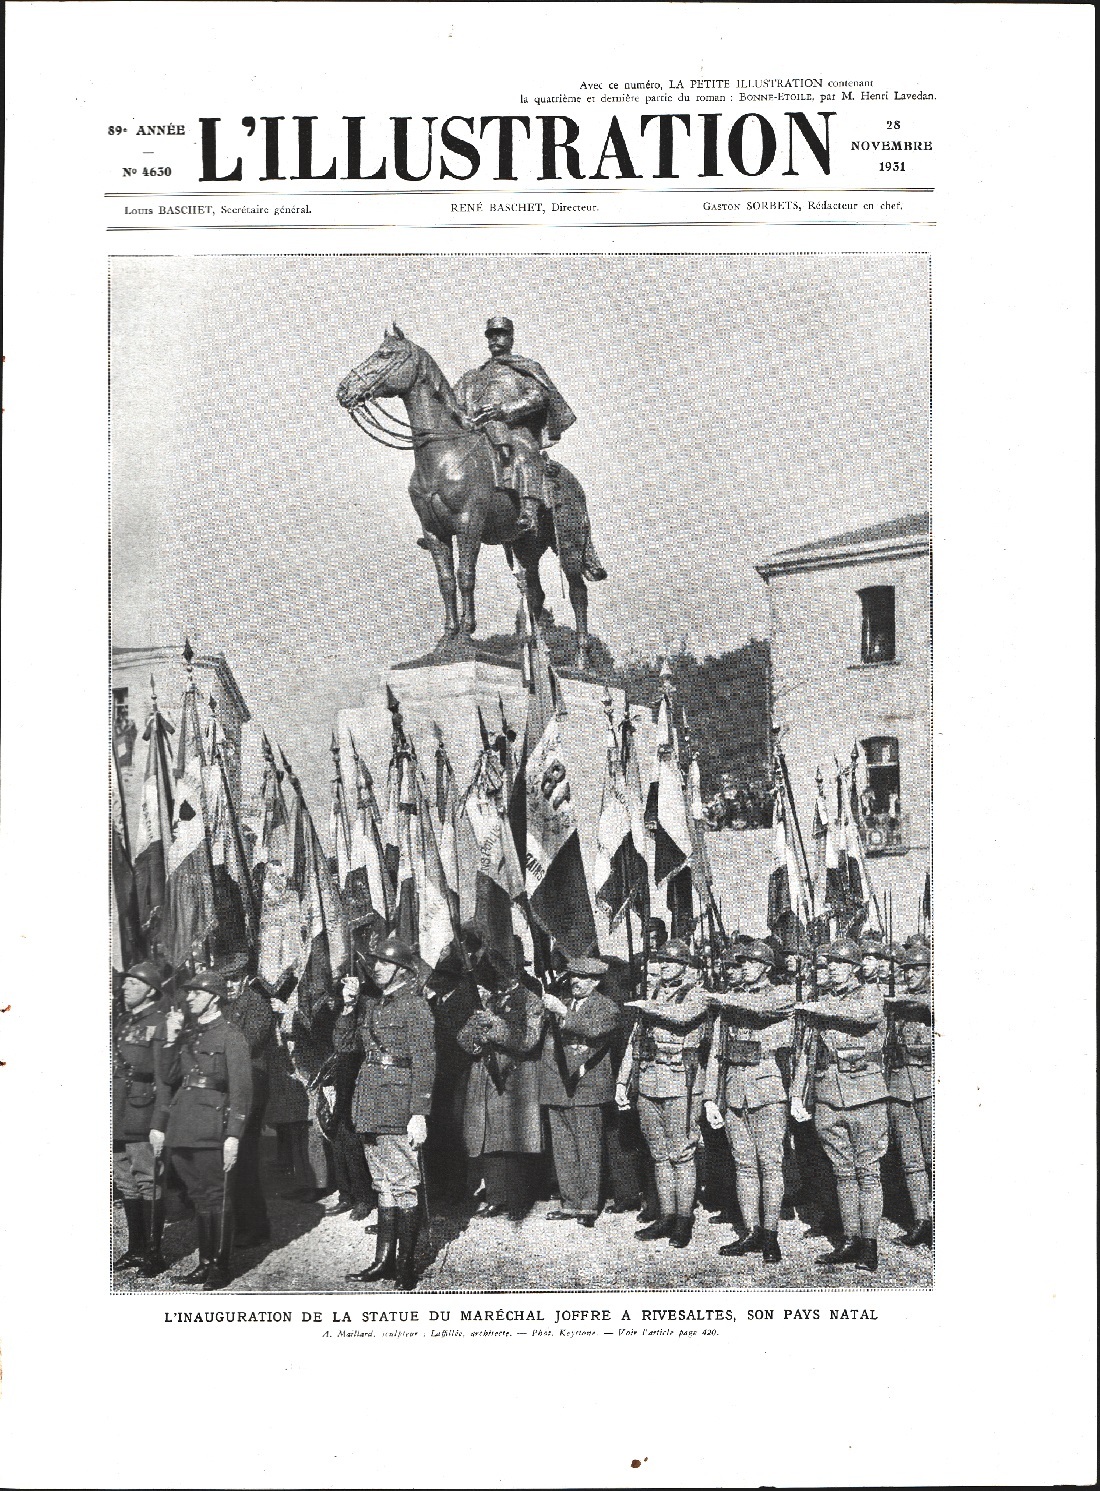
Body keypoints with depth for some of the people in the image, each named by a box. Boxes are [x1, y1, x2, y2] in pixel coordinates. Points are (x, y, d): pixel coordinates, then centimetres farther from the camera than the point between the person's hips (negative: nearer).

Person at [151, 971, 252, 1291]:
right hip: (181, 1130, 6)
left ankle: (220, 1266, 6)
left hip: (212, 1131, -6)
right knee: (197, 1198, 11)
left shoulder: (231, 1037, -4)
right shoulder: (185, 1035, 17)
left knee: (217, 1198, -1)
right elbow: (167, 1078, 11)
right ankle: (205, 1262, 19)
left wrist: (233, 1136, -16)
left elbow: (241, 1091, -9)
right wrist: (170, 1039, 1)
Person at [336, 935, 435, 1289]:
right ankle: (384, 1259, 19)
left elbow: (424, 1063, -12)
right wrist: (348, 1006, -1)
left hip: (399, 1102, -7)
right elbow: (343, 1043, 12)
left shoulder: (414, 1005, -8)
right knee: (383, 1185, 13)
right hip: (370, 1106, 8)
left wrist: (419, 1114, -17)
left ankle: (406, 1264, 3)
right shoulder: (369, 1004, 13)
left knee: (403, 1185, -3)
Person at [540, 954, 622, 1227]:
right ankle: (570, 1203, 18)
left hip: (586, 1088, -5)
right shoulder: (562, 996, 15)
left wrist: (563, 1012, -29)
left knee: (589, 1150, -3)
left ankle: (589, 1206, 4)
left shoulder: (607, 1007, -2)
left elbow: (594, 1030, -21)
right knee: (563, 1149, 9)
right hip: (557, 1087, 5)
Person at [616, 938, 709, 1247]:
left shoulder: (696, 994, 0)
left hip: (679, 1084, -6)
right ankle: (666, 1216, 15)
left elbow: (683, 1014, -24)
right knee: (659, 1155, 9)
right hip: (648, 1083, 6)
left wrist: (647, 1007, -10)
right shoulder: (653, 997, 18)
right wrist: (622, 1082, 14)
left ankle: (684, 1220, 1)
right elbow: (635, 1043, 19)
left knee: (681, 1154, -4)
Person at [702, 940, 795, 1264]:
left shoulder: (783, 994, 3)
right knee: (744, 1164, 7)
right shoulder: (729, 998, 15)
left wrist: (719, 997, -5)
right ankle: (752, 1233, 13)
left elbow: (760, 1005, -20)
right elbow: (716, 1052, 14)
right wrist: (710, 1098, 8)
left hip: (768, 1088, -5)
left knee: (770, 1163, -3)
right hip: (733, 1090, 5)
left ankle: (770, 1236, 2)